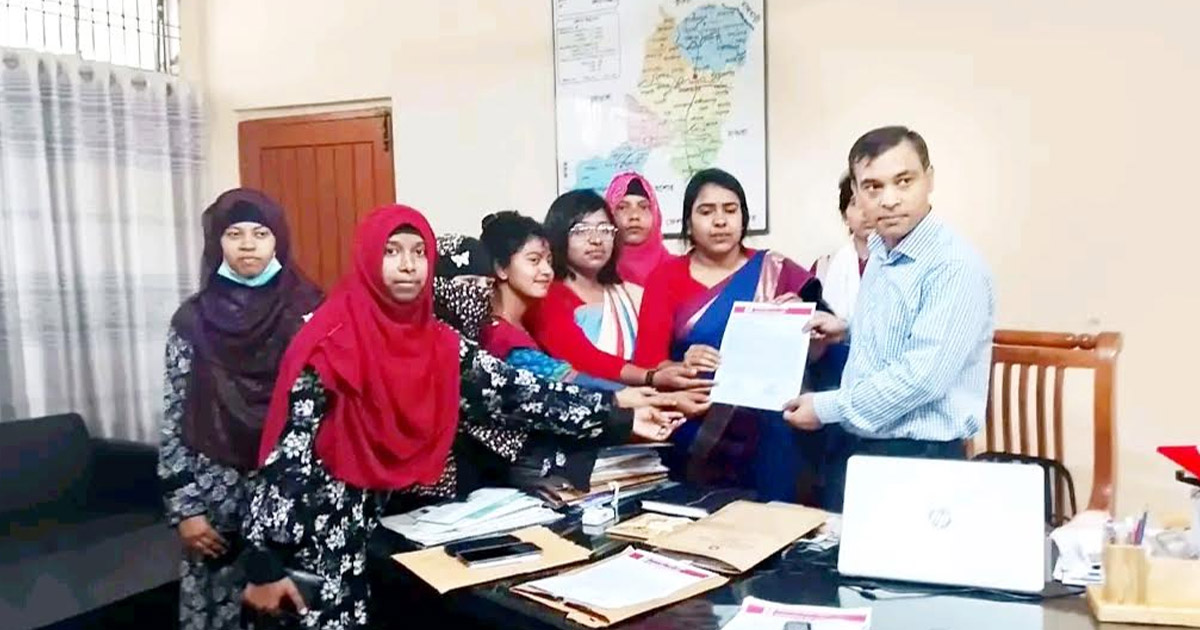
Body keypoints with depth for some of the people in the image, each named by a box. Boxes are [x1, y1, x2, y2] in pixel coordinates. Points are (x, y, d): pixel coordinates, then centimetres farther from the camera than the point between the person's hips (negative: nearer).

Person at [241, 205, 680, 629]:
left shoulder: (439, 345, 1)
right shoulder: (331, 342, -15)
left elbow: (513, 391, -3)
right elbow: (287, 449, -16)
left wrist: (623, 415, -8)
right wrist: (263, 564, -17)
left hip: (372, 533, 5)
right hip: (311, 539, -5)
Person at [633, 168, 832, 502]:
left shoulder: (775, 270, 3)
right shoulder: (667, 277, 3)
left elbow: (815, 352, 2)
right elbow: (645, 364, -5)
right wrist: (682, 368, -24)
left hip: (765, 434, 0)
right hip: (695, 439, 0)